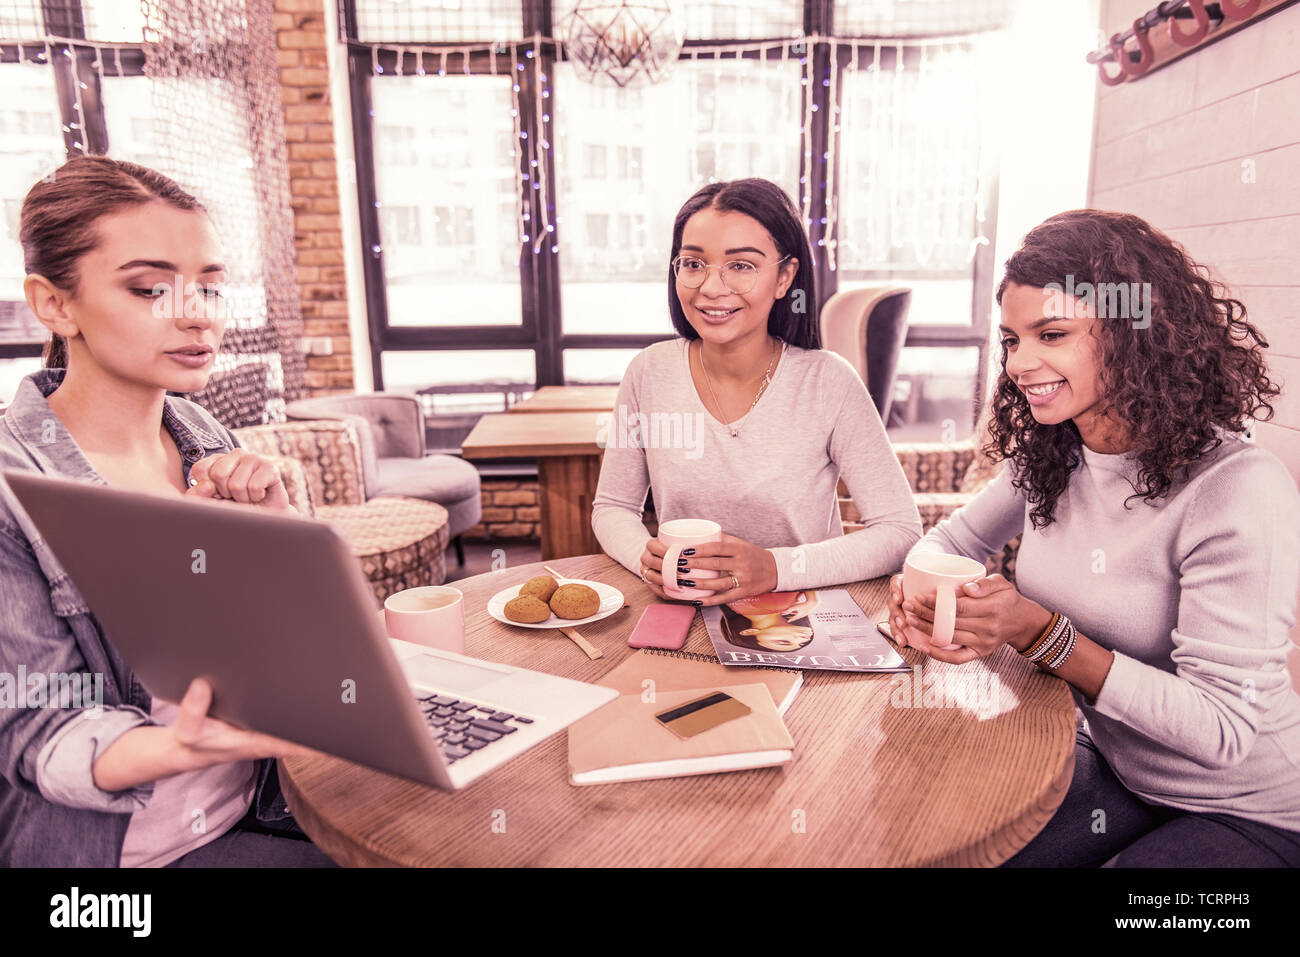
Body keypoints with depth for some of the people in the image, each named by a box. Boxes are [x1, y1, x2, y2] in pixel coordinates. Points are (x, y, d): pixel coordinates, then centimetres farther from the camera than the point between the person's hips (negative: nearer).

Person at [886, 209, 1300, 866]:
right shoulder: (1047, 460, -6)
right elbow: (950, 541, 6)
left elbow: (1222, 730, -25)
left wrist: (1040, 634, -35)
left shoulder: (1238, 491, -26)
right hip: (1109, 769, 5)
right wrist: (921, 594, -18)